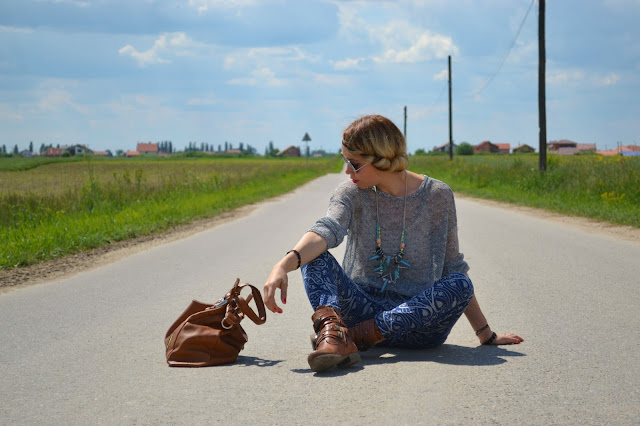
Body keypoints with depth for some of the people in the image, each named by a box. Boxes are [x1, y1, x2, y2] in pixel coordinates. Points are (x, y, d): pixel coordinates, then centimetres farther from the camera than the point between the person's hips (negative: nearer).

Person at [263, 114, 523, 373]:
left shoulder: (437, 196, -2)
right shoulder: (352, 193, -1)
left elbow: (452, 267, 4)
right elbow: (327, 230, -22)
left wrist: (486, 335, 4)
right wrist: (284, 265, -43)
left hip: (416, 317, -1)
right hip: (363, 308, 1)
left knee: (460, 285, -30)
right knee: (314, 255, -19)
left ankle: (355, 335, -34)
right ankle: (332, 329, -47)